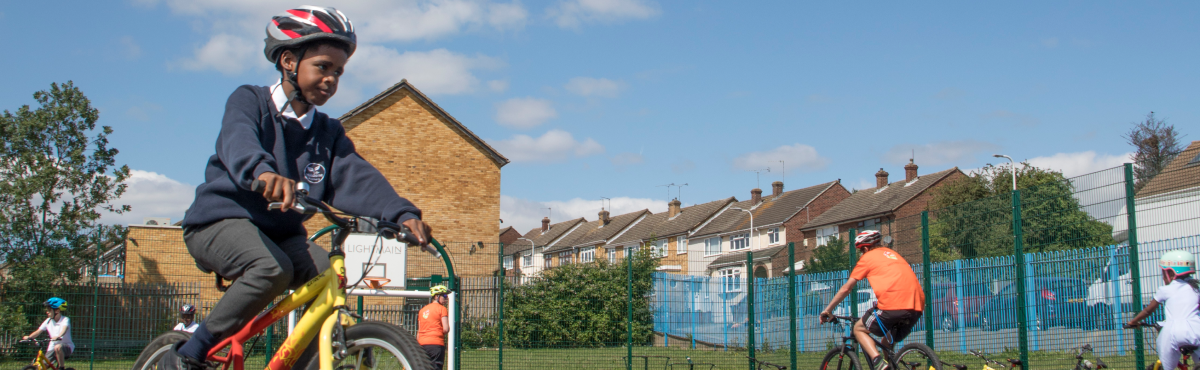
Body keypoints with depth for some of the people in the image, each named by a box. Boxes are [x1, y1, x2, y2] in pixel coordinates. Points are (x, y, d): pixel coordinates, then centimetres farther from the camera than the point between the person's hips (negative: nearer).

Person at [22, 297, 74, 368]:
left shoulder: (65, 320, -10)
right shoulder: (48, 321, 6)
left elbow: (64, 329, -30)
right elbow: (39, 331, 0)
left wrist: (58, 336, -51)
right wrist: (28, 337, -19)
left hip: (66, 346, -5)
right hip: (52, 347, 5)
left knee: (58, 348, -39)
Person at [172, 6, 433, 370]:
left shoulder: (328, 133, 8)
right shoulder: (249, 101, -6)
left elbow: (357, 178, -9)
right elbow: (238, 139, -30)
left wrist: (403, 213, -29)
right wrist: (262, 171, -55)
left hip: (280, 234, 5)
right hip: (219, 221, -5)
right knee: (273, 268, -33)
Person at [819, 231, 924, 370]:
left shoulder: (868, 257, 13)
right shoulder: (892, 254, 30)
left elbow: (846, 289, 15)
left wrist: (827, 310, 24)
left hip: (892, 304, -6)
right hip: (917, 307, 6)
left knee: (859, 329, 14)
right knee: (888, 344, 27)